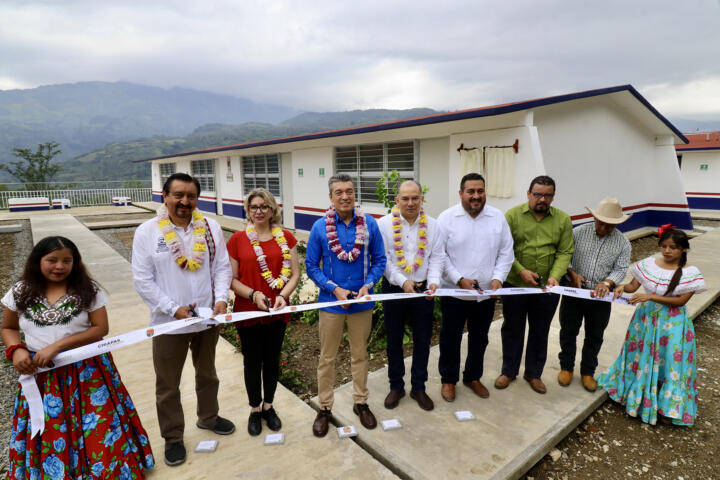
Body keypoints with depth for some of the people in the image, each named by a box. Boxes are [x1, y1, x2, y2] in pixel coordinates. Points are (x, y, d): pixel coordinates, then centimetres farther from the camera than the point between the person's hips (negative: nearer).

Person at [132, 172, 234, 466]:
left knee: (207, 374, 23)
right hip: (168, 323, -2)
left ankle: (208, 417, 47)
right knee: (168, 386, 13)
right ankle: (173, 437, 35)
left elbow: (222, 267, -1)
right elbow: (143, 280, -11)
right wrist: (173, 309, -18)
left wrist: (221, 298, -16)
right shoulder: (147, 232, -10)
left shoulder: (211, 228, -2)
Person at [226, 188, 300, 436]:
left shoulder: (285, 237, -1)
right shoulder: (237, 239, -5)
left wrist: (283, 295, -17)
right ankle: (255, 409, 35)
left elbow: (295, 274, -1)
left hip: (277, 311, 2)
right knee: (252, 362, 12)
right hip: (248, 312, -1)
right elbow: (231, 279, -5)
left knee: (272, 360, 16)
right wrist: (253, 294, -20)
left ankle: (268, 406, 38)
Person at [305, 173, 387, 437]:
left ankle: (360, 402, 37)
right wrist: (334, 289, -15)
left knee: (360, 355, 18)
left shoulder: (370, 224, -7)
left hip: (362, 302, 1)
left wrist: (368, 285, -16)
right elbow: (311, 266, -4)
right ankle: (324, 407, 32)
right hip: (331, 302, -1)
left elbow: (379, 260, -1)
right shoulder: (320, 227, -9)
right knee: (327, 358, 13)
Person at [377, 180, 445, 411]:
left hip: (423, 291, 2)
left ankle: (419, 388, 30)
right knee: (394, 340, 12)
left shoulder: (432, 225, 2)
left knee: (422, 340, 11)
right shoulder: (384, 224, -6)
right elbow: (383, 259, -9)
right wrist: (402, 281, -19)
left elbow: (437, 257, 1)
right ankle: (396, 386, 31)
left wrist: (434, 281, -15)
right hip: (394, 289, -1)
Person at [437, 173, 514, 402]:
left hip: (487, 293, 3)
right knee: (450, 338, 10)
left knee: (479, 338, 18)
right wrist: (459, 279, -17)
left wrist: (498, 277, -10)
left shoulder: (498, 217, 2)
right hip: (454, 292, -3)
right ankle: (448, 379, 30)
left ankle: (473, 377, 39)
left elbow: (506, 252, 5)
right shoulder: (447, 218, -7)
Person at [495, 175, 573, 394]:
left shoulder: (563, 219, 1)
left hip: (547, 289, 2)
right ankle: (509, 371, 31)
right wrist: (521, 271, -18)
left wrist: (555, 276, -16)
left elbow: (565, 252, -1)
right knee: (512, 329, 13)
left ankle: (533, 373, 34)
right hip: (515, 285, -2)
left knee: (540, 332, 15)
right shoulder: (513, 215, -5)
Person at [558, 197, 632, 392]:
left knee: (594, 336, 14)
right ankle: (566, 367, 31)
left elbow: (621, 269, -5)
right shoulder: (579, 232, -5)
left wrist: (607, 283, -24)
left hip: (601, 298, 1)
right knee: (568, 332, 11)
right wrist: (572, 273, -19)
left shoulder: (623, 243, -1)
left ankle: (588, 372, 33)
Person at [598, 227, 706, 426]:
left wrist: (650, 297, -24)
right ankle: (637, 394, 35)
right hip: (645, 317, 3)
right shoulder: (649, 263, -2)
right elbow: (634, 285, 1)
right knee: (641, 355, 14)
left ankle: (667, 406, 21)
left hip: (672, 323, -3)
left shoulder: (690, 273, -10)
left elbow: (681, 300, -15)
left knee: (670, 360, 4)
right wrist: (623, 287, -21)